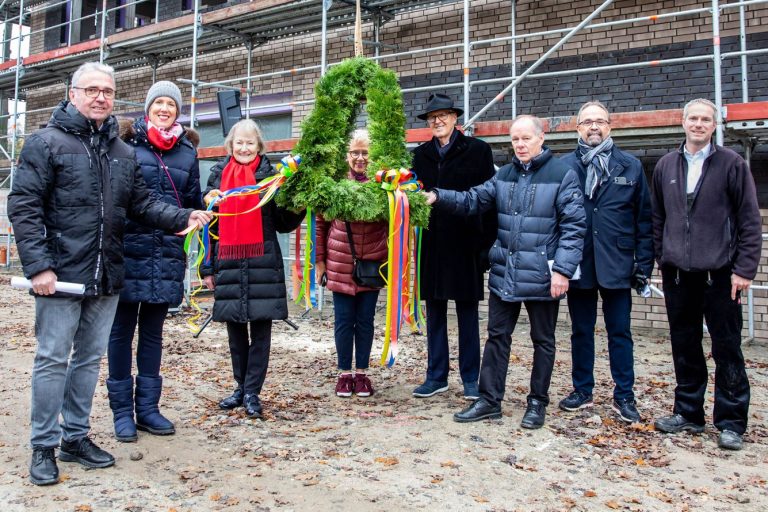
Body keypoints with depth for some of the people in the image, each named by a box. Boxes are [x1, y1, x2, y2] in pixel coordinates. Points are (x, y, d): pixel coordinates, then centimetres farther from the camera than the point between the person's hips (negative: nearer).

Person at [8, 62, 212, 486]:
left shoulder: (123, 152, 12)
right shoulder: (47, 142, -5)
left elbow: (141, 204, 11)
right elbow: (23, 207, -10)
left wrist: (183, 217, -4)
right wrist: (38, 265, -17)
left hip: (106, 276, 6)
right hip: (61, 274, -5)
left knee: (90, 358, 14)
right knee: (53, 359, 3)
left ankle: (76, 437, 28)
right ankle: (43, 446, 17)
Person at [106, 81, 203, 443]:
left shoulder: (187, 151, 11)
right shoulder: (127, 144, 0)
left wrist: (209, 205, -2)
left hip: (168, 254, 3)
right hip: (129, 250, -3)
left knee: (153, 332, 11)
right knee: (122, 329, 4)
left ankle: (147, 407, 21)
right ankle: (122, 410, 15)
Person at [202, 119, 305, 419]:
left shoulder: (269, 174, 3)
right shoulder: (218, 175, 9)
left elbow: (283, 223, 5)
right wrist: (207, 267, 8)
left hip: (262, 262, -3)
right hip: (227, 263, 3)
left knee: (260, 329, 1)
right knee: (235, 329, 11)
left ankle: (252, 392, 9)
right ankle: (242, 387, 25)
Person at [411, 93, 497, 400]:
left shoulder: (477, 150, -1)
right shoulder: (421, 154, 11)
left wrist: (488, 244, -10)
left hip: (464, 242, -3)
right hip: (431, 244, 4)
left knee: (467, 311, 5)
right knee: (434, 310, 8)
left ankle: (470, 378, 16)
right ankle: (437, 376, 19)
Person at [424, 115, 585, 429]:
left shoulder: (562, 175, -7)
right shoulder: (504, 175, 9)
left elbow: (573, 226, -10)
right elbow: (473, 200, 3)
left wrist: (562, 270, -17)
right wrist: (438, 197, -13)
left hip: (541, 276, -4)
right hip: (504, 273, 5)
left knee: (543, 340, 10)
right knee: (497, 336, 10)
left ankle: (538, 402, 24)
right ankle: (489, 400, 20)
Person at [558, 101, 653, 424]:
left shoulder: (630, 166, 6)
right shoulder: (564, 166, 2)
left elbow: (644, 219, 5)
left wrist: (644, 263, 1)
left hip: (616, 264, 0)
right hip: (579, 263, 0)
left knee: (620, 333, 7)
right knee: (581, 331, 11)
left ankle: (624, 396, 19)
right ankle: (582, 390, 25)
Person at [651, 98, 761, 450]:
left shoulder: (731, 164, -1)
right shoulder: (666, 166, 10)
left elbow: (750, 220, -3)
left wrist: (744, 269, -8)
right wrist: (663, 260, 9)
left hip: (720, 273, -3)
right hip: (677, 274, 4)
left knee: (727, 349, 4)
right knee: (684, 348, 11)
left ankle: (731, 423, 15)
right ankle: (688, 413, 24)